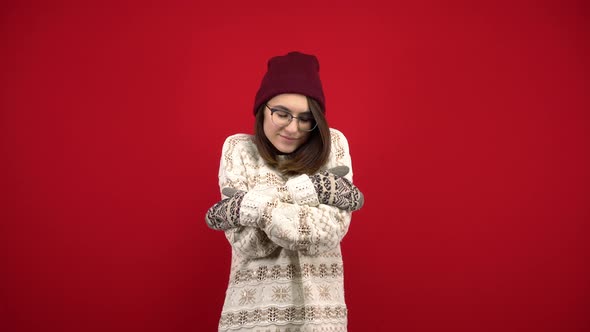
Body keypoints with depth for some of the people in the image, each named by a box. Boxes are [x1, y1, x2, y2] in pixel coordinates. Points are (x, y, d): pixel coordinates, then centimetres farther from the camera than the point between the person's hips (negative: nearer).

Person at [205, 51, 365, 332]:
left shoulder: (333, 144, -3)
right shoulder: (238, 148, -3)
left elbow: (333, 229, -14)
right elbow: (246, 241, -11)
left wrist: (251, 206, -17)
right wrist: (304, 189, -18)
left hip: (320, 309, 1)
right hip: (253, 308, 0)